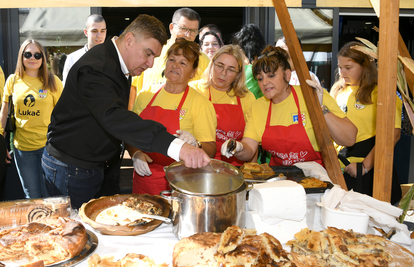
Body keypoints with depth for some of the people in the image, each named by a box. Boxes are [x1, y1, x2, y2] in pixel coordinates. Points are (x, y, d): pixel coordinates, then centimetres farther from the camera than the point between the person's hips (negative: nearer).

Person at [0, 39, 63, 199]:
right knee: (32, 196, 12)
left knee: (49, 197, 6)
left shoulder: (53, 81, -3)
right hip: (22, 147, 2)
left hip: (48, 144, -1)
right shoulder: (13, 80, 2)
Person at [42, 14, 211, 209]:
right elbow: (113, 117, -44)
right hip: (69, 169, -9)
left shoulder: (119, 66, 8)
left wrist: (135, 154, 4)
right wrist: (176, 146, -55)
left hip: (91, 165, 9)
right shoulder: (96, 68, -26)